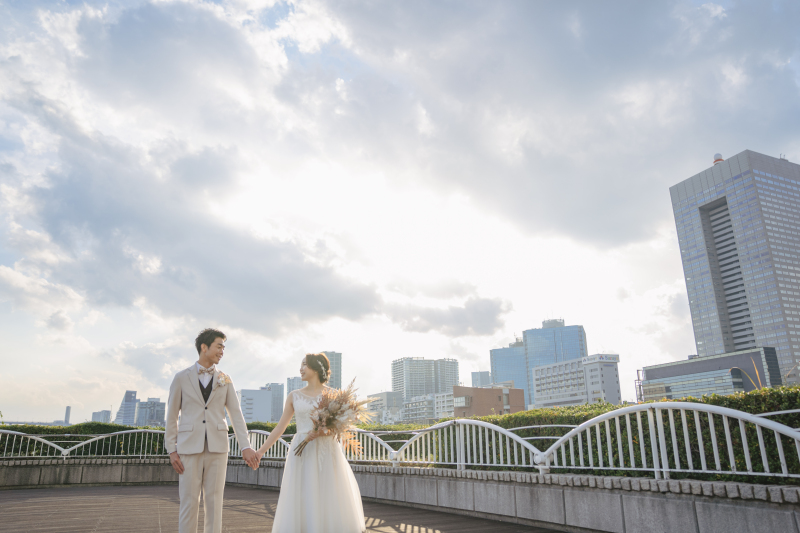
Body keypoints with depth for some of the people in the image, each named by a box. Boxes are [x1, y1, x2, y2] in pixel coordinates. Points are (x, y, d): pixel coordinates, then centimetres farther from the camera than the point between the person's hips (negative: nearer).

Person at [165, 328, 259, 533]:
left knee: (214, 502, 3)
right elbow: (172, 416, 5)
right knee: (189, 503, 0)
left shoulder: (225, 380, 7)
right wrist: (171, 450, -3)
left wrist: (245, 447, -10)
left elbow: (236, 414, 1)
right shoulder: (181, 378, 3)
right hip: (190, 447, -1)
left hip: (217, 447, 2)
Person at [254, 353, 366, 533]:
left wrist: (322, 432, -17)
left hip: (327, 452, -2)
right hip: (302, 454, 2)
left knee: (330, 503, -2)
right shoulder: (294, 396, 9)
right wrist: (261, 451, 7)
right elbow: (280, 428, 12)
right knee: (301, 503, -1)